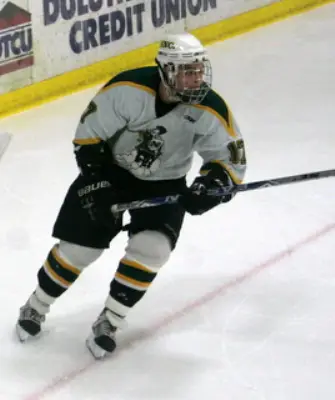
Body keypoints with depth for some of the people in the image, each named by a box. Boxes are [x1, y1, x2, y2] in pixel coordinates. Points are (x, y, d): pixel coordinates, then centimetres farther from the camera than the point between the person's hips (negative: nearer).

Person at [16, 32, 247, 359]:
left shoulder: (211, 111, -22)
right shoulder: (127, 91, -29)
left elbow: (232, 160, -9)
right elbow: (88, 134, -16)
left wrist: (210, 186, -29)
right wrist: (95, 182, -20)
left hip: (164, 185, 1)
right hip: (110, 170, -1)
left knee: (150, 249, -20)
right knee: (78, 247, -1)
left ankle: (108, 323, -2)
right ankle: (36, 307, 25)